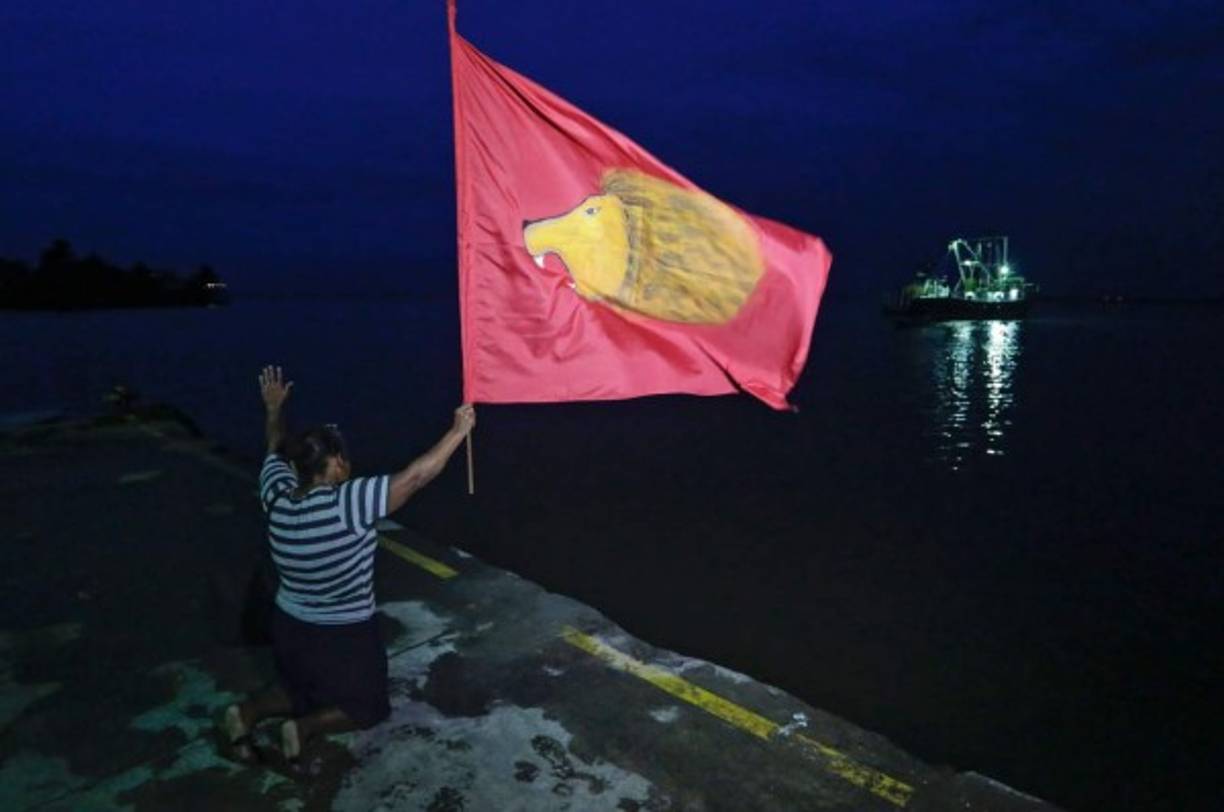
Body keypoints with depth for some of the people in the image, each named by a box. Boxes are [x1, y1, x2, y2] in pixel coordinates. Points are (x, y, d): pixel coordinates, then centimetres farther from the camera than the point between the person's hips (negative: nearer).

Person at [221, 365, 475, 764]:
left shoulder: (277, 495, -11)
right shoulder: (348, 503, -29)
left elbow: (277, 450, 10)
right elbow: (415, 477, -27)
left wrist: (273, 409, 26)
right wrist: (458, 431, -18)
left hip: (289, 627, 6)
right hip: (344, 637, -6)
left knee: (303, 691, 31)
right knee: (367, 706, 18)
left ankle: (248, 712, 8)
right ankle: (305, 728, -3)